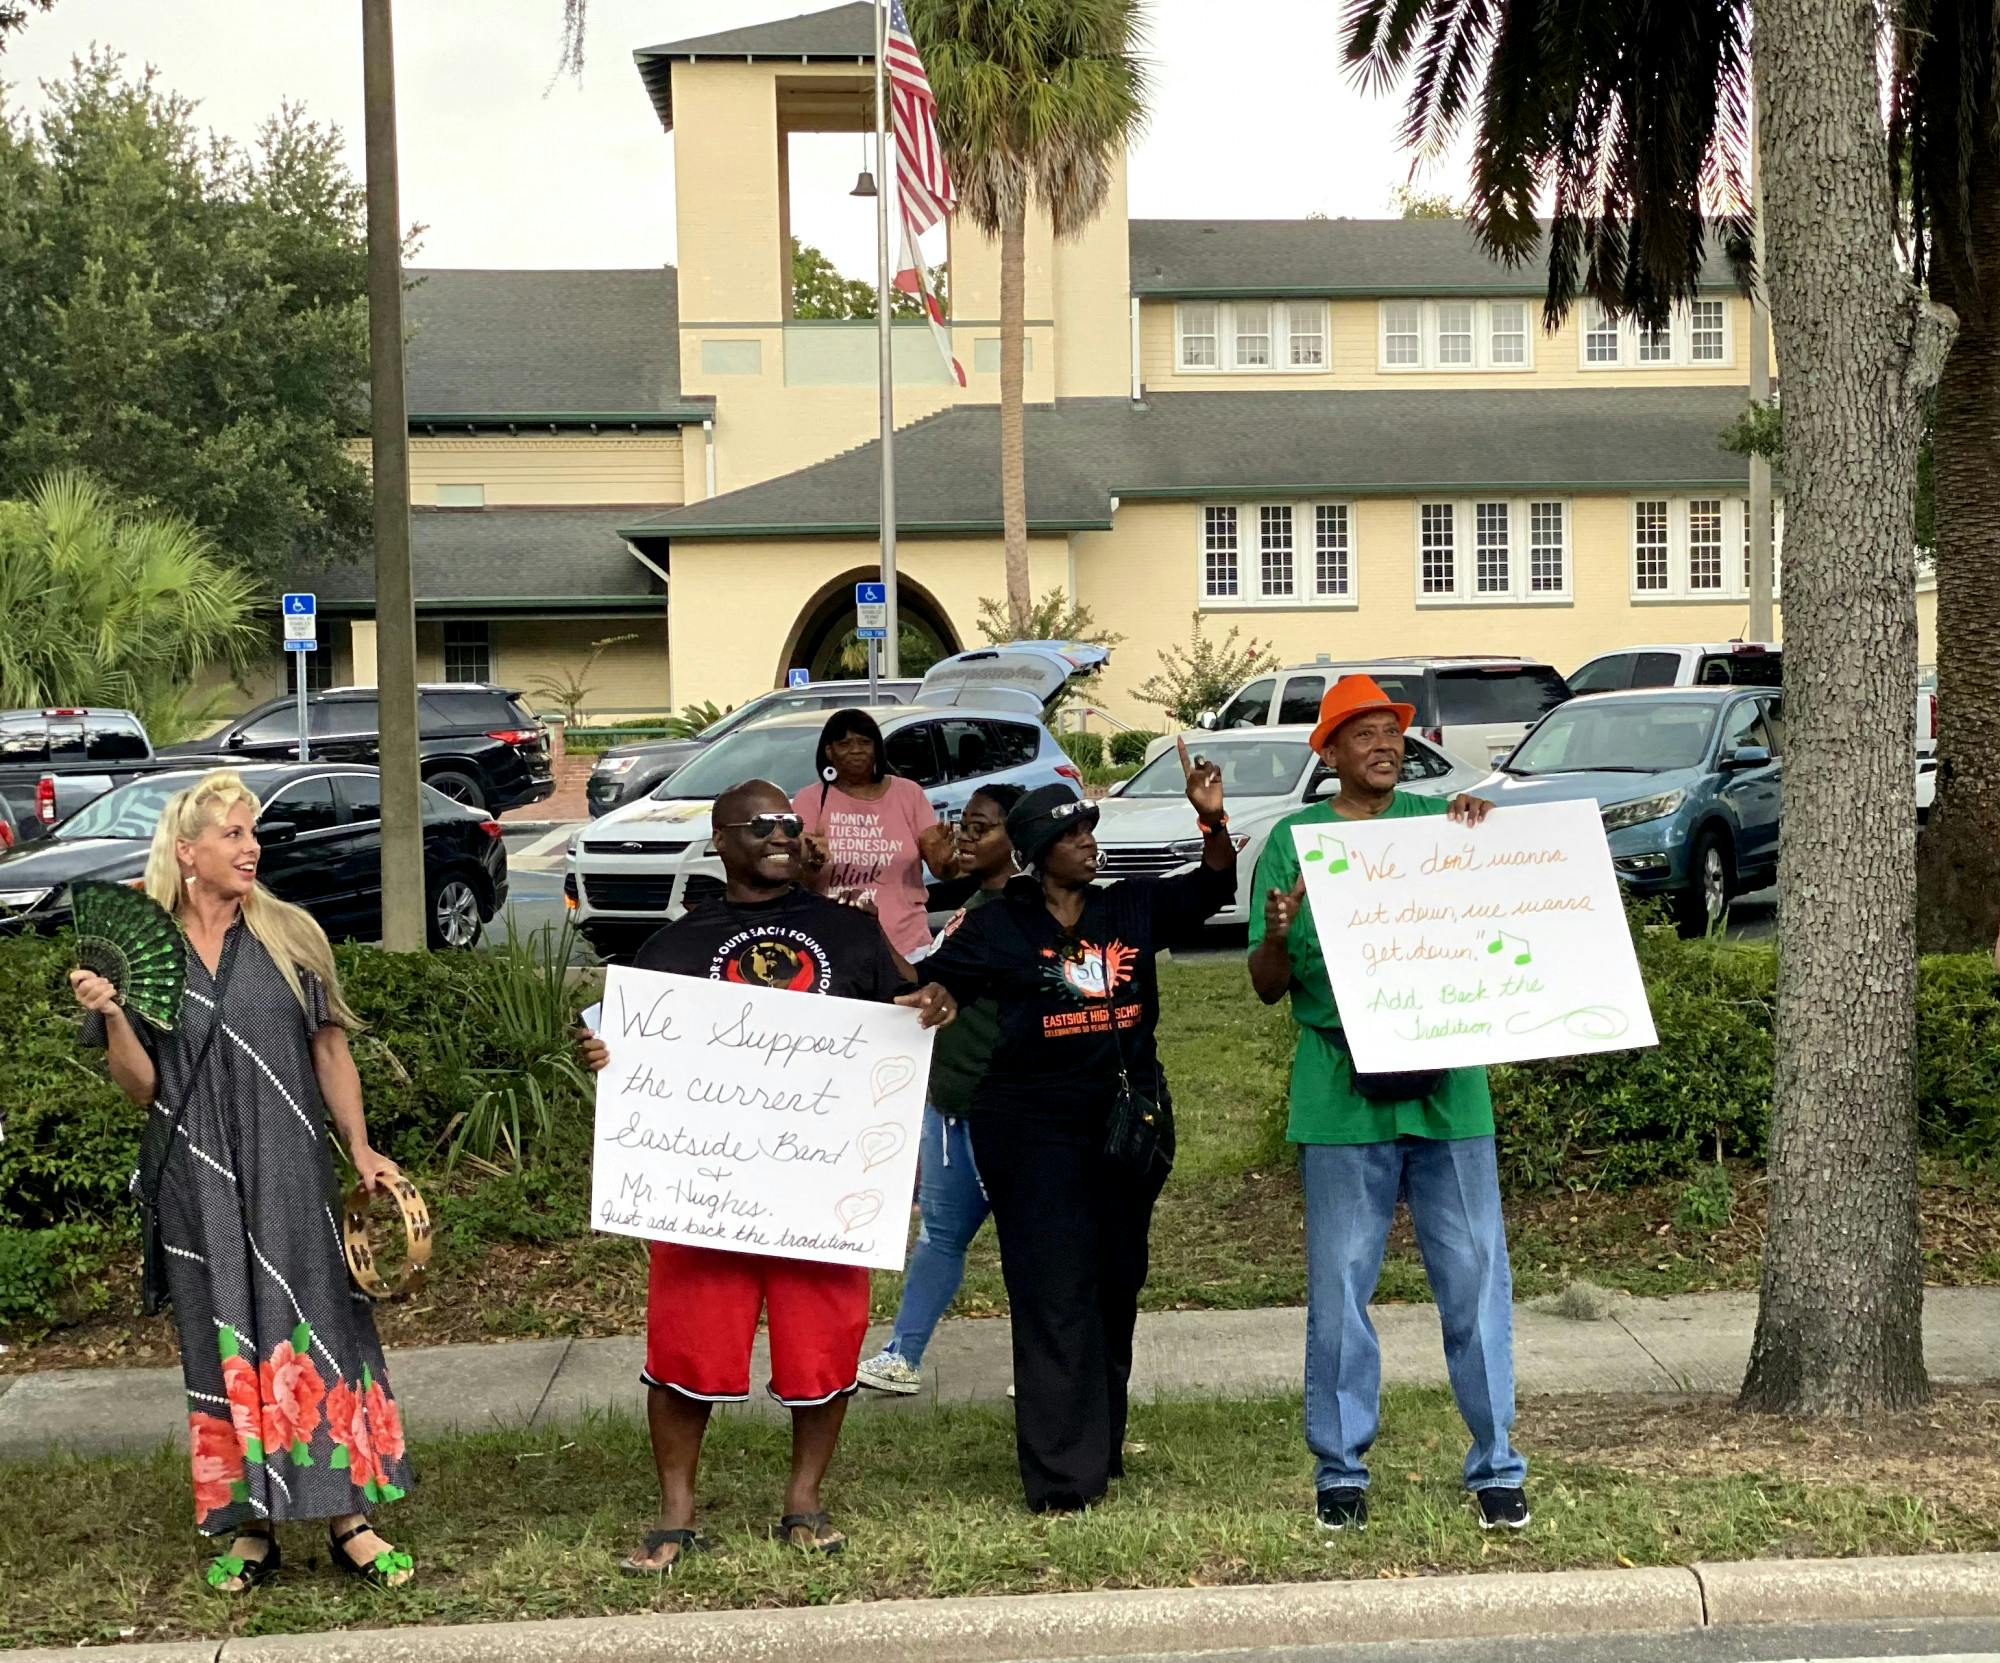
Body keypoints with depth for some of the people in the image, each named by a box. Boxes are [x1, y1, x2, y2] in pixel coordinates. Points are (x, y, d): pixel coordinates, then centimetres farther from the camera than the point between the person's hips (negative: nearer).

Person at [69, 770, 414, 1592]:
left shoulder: (291, 939, 3)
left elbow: (329, 1051, 9)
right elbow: (142, 1088, 2)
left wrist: (362, 1151, 2)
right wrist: (109, 1016, -15)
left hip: (287, 1175, 0)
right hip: (197, 1180, 0)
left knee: (313, 1327, -1)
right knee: (224, 1342, 4)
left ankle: (347, 1518, 2)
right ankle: (248, 1527, 11)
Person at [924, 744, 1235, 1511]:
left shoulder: (1132, 909, 8)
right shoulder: (996, 929, -1)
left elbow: (1210, 889, 3)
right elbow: (923, 989, -4)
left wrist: (1214, 822, -14)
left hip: (1129, 1122, 5)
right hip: (1033, 1125, -5)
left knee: (1116, 1289, 12)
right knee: (1053, 1296, -9)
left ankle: (1101, 1447, 25)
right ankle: (1061, 1475, -9)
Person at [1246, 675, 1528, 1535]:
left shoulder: (1440, 822, 10)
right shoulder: (1293, 840, 5)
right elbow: (1268, 987, 3)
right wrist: (1276, 936, -20)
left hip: (1446, 1090, 1)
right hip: (1341, 1099, -1)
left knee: (1477, 1279, 2)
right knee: (1340, 1287, 3)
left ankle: (1495, 1465, 11)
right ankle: (1341, 1469, 14)